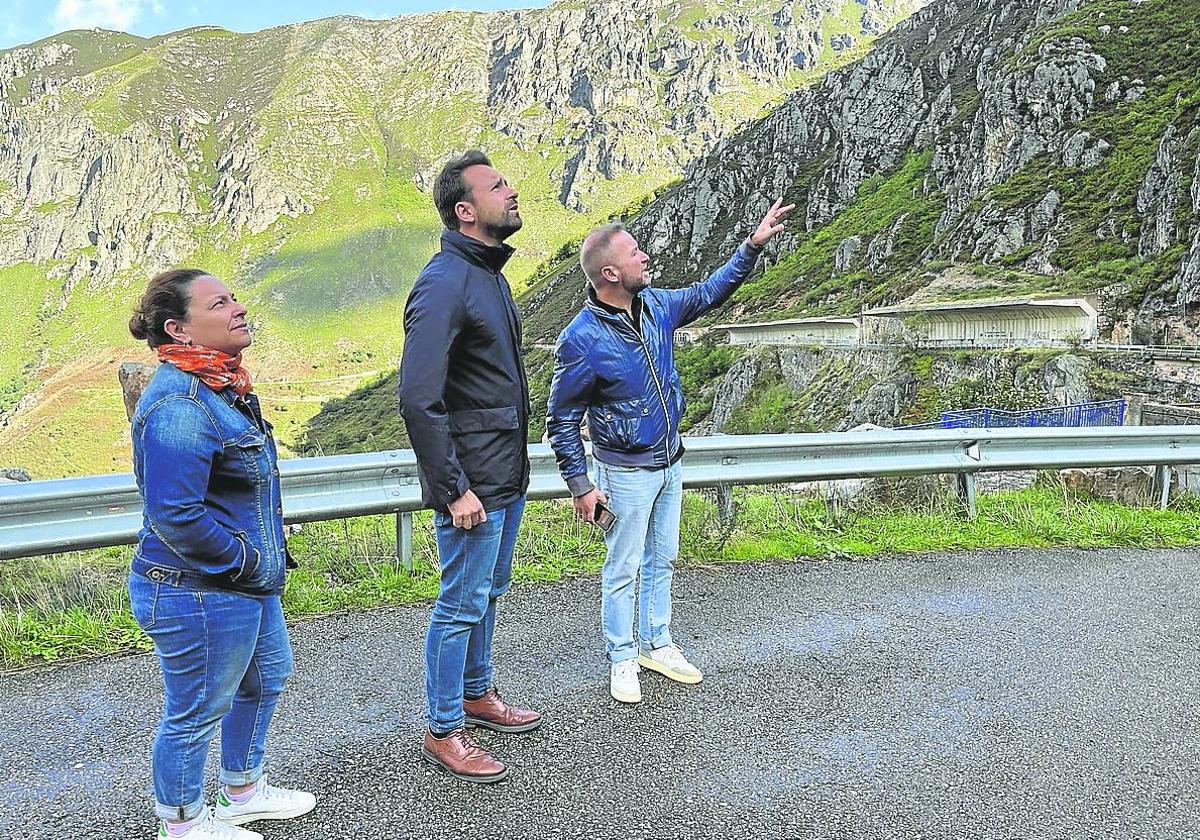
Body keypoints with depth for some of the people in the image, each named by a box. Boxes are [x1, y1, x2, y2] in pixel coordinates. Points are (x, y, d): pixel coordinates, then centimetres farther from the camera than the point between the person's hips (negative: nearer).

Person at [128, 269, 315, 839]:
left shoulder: (219, 385, 6)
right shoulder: (180, 403, -27)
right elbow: (175, 517, -31)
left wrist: (262, 557, 15)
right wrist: (245, 563, -19)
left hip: (246, 582, 11)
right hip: (199, 596, -11)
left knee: (265, 679, 26)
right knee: (197, 713, 10)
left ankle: (244, 792, 48)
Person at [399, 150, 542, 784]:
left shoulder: (489, 273, 12)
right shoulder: (444, 285, -20)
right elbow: (418, 399, -25)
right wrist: (452, 490, -22)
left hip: (507, 475, 9)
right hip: (473, 481, -9)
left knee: (488, 592, 22)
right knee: (461, 605, 3)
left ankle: (477, 694, 40)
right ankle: (443, 732, 19)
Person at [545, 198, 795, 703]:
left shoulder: (655, 306, -3)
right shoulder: (581, 339, -22)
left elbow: (708, 293, 14)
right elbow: (561, 419, -15)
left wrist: (753, 245, 6)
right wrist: (580, 485, -15)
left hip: (669, 463, 7)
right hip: (626, 474, -7)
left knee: (661, 561, 19)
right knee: (623, 570, 7)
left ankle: (656, 644, 36)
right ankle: (622, 659, 25)